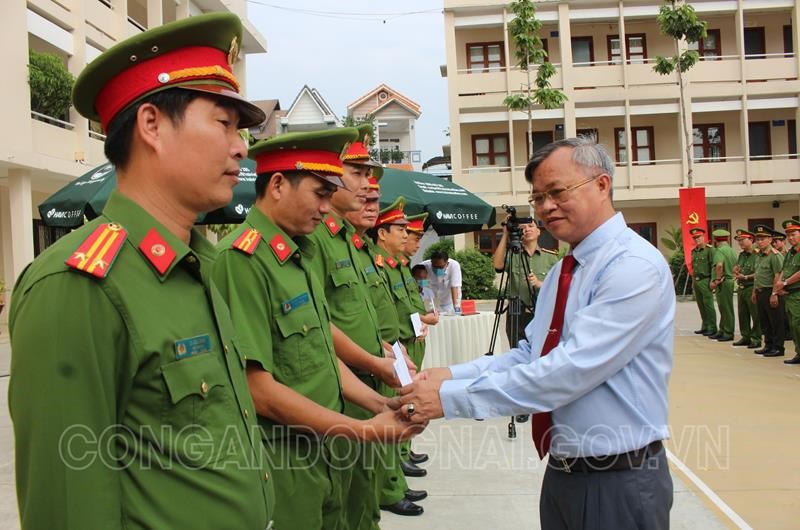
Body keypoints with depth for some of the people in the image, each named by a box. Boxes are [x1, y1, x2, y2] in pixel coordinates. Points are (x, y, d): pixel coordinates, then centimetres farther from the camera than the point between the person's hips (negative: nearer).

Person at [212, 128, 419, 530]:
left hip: (326, 453, 8)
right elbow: (259, 390, -23)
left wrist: (380, 404, 3)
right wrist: (365, 431, -17)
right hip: (283, 465, -8)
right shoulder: (242, 259, -20)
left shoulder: (302, 254, 8)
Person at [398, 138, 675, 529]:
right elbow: (529, 355, 10)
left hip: (621, 483, -8)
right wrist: (453, 375, -6)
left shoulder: (636, 266, -20)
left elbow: (571, 369, -28)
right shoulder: (561, 272, 9)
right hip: (561, 473, 8)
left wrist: (452, 398, -26)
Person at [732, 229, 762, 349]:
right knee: (743, 314, 13)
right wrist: (736, 272, -8)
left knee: (755, 315, -2)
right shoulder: (741, 255, 14)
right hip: (741, 288, 8)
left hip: (752, 288, -8)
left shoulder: (757, 255, -12)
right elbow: (735, 269, 13)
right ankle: (746, 337, 23)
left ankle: (756, 339, 4)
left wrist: (745, 277, -17)